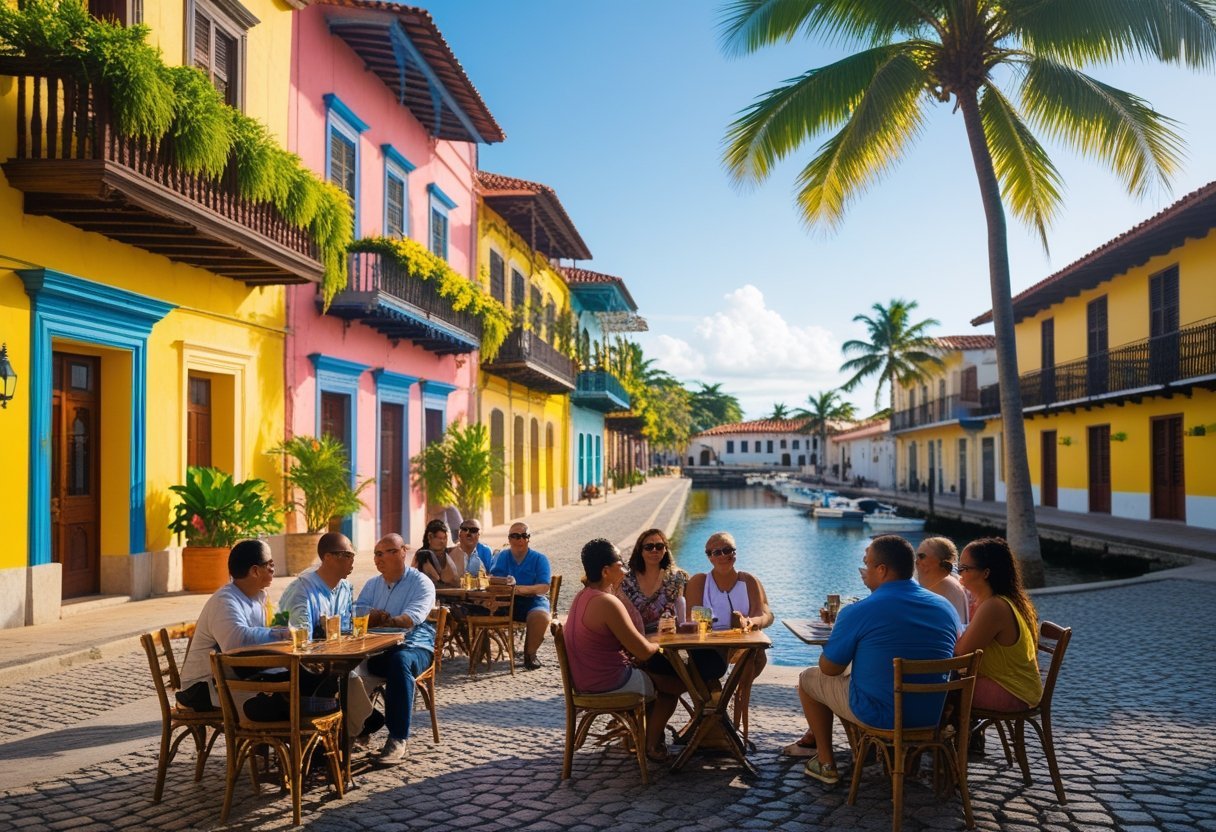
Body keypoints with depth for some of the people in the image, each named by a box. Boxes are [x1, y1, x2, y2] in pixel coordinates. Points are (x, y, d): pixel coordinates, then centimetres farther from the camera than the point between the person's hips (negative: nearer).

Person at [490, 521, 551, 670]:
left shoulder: (539, 559, 3)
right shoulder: (502, 557, 12)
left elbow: (544, 588, -9)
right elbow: (492, 579, -2)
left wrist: (521, 589, -27)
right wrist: (505, 581, -26)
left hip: (533, 600, -1)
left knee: (540, 616, -35)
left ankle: (530, 653, -10)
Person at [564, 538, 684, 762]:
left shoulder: (582, 596, 6)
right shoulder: (607, 603, -25)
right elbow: (644, 652, -21)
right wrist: (658, 645, -1)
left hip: (585, 680, 9)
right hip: (607, 683, -9)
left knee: (653, 675, 27)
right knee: (675, 683, 11)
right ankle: (651, 745, 23)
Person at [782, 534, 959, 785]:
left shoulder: (858, 612, -18)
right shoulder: (947, 607, -1)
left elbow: (829, 668, -8)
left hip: (881, 716, -6)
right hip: (935, 715, 6)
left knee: (809, 678, 18)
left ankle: (826, 763, 26)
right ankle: (813, 739, 43)